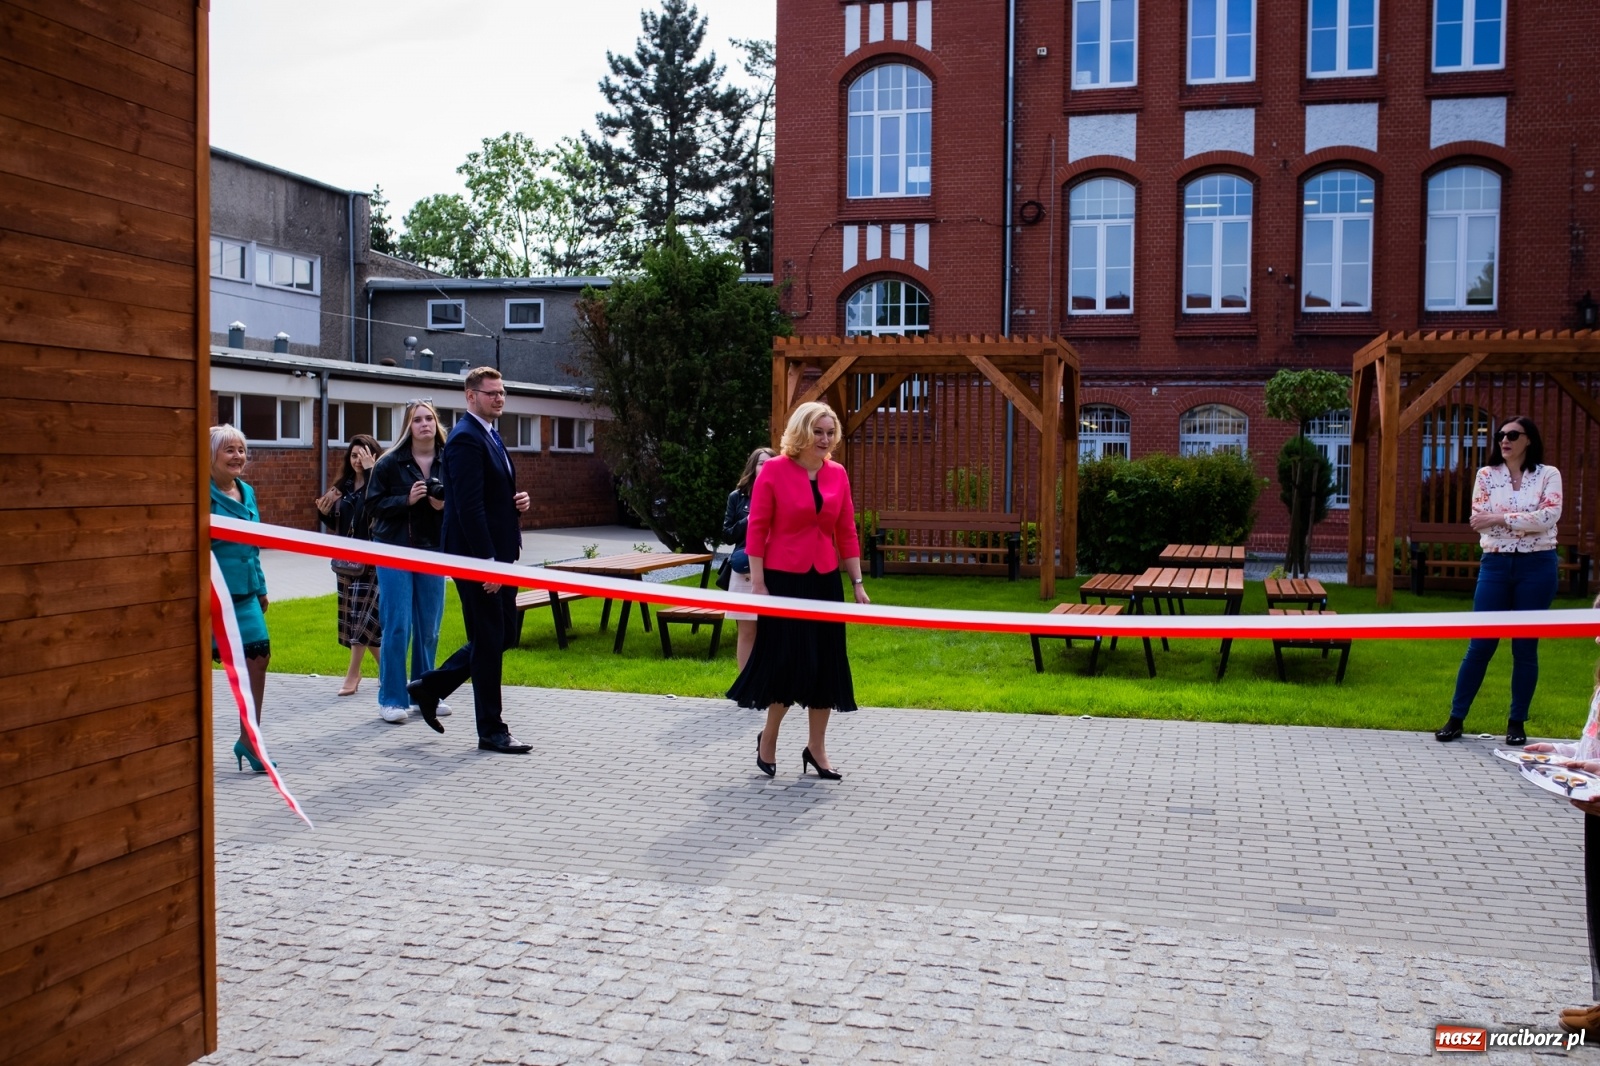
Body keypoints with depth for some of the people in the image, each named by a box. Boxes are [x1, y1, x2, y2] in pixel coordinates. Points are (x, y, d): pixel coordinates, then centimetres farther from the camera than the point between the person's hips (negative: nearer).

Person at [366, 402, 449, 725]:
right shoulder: (390, 463, -4)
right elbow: (373, 503, -4)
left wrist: (445, 506, -13)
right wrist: (406, 500, -17)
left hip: (433, 551, 3)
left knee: (429, 628, 8)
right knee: (397, 626, -3)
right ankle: (391, 699, 5)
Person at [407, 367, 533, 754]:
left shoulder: (491, 436, 17)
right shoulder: (466, 439, -15)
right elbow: (469, 506, -22)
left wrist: (517, 501, 5)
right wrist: (487, 562, -24)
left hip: (498, 554, 10)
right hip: (477, 556, -10)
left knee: (504, 635, 14)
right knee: (488, 641, -2)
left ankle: (430, 687, 27)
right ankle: (491, 730, 9)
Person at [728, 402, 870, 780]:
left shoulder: (837, 474, 5)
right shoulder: (774, 470, -8)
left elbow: (847, 532, 9)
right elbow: (756, 529, -8)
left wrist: (857, 583, 6)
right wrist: (757, 583, -12)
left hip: (825, 580, 5)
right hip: (783, 579, -5)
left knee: (826, 662, 8)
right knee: (789, 659, -2)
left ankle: (816, 748, 21)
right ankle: (769, 737, 22)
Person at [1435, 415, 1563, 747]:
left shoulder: (1548, 475, 2)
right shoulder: (1486, 475, 6)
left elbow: (1550, 517, -14)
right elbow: (1479, 521, -5)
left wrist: (1502, 517, -14)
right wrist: (1528, 518, -10)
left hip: (1537, 567, -1)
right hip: (1496, 565, 1)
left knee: (1525, 648, 5)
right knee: (1480, 645, 1)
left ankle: (1517, 722, 15)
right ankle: (1456, 718, 7)